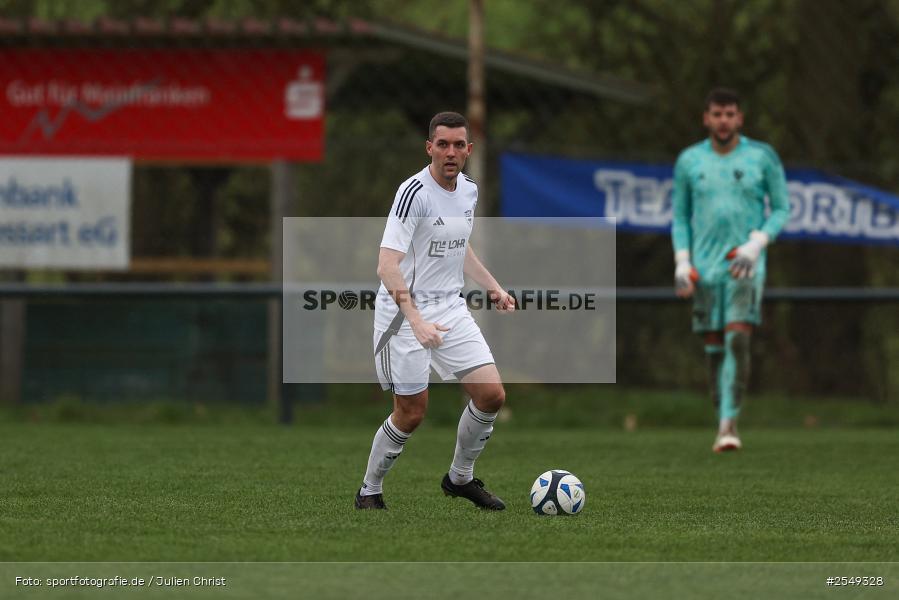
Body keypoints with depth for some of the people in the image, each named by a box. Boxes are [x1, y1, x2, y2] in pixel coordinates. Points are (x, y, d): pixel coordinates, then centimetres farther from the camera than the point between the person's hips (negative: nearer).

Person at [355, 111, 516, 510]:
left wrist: (493, 288, 16)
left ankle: (460, 478, 20)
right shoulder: (414, 192, -20)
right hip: (405, 314, -7)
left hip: (451, 309, 7)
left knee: (492, 395, -1)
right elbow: (387, 266, -27)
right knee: (411, 413, -3)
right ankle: (369, 491, 18)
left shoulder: (469, 190, 5)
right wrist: (416, 321, -36)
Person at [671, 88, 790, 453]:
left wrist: (757, 244, -10)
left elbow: (781, 209, 5)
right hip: (704, 268, 3)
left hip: (745, 263, -2)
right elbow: (680, 215, 14)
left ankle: (730, 423, -19)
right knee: (714, 347, 3)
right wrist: (682, 262, 3)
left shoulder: (762, 157, 1)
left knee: (738, 340, -17)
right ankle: (723, 422, 14)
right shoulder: (689, 161, 7)